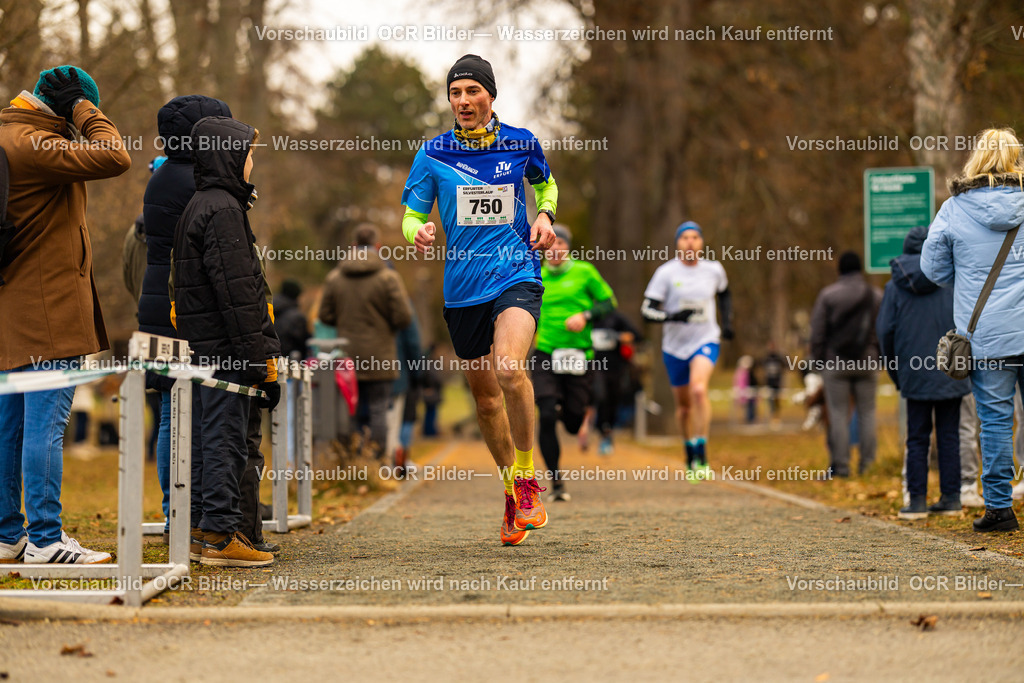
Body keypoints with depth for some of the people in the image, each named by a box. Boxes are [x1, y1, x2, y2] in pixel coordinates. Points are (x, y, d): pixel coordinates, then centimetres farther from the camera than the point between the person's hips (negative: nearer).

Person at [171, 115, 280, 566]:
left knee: (204, 439, 13)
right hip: (225, 348, -10)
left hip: (199, 345, 10)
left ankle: (201, 528, 19)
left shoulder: (199, 207, 18)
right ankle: (219, 536, -6)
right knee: (225, 440, -7)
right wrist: (261, 362, -18)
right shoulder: (223, 209, -14)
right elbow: (236, 292, -19)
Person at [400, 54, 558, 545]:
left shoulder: (522, 143, 3)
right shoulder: (432, 155, 1)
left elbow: (545, 183, 24)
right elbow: (412, 214, 7)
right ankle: (513, 490, 30)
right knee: (484, 395, 10)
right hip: (462, 288, 2)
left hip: (517, 276, -2)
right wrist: (418, 232, -16)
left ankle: (527, 478, -10)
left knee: (509, 367, -28)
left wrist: (545, 215, 3)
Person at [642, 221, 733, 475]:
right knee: (683, 404, 12)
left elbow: (724, 294, 22)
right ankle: (690, 453, 36)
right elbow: (647, 309, -11)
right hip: (675, 346, 1)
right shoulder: (666, 272, -9)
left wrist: (727, 322, 10)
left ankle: (701, 454, -23)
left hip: (706, 340, -1)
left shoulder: (714, 270, -1)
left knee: (699, 390, -27)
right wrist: (673, 316, -28)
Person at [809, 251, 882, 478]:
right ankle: (867, 463, 4)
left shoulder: (828, 295, -2)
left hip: (835, 363, -2)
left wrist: (818, 359, 4)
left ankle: (840, 464, -1)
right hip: (866, 363, 2)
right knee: (867, 412, 6)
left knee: (838, 414, 1)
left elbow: (817, 331, -3)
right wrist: (878, 358, 12)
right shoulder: (876, 296, 5)